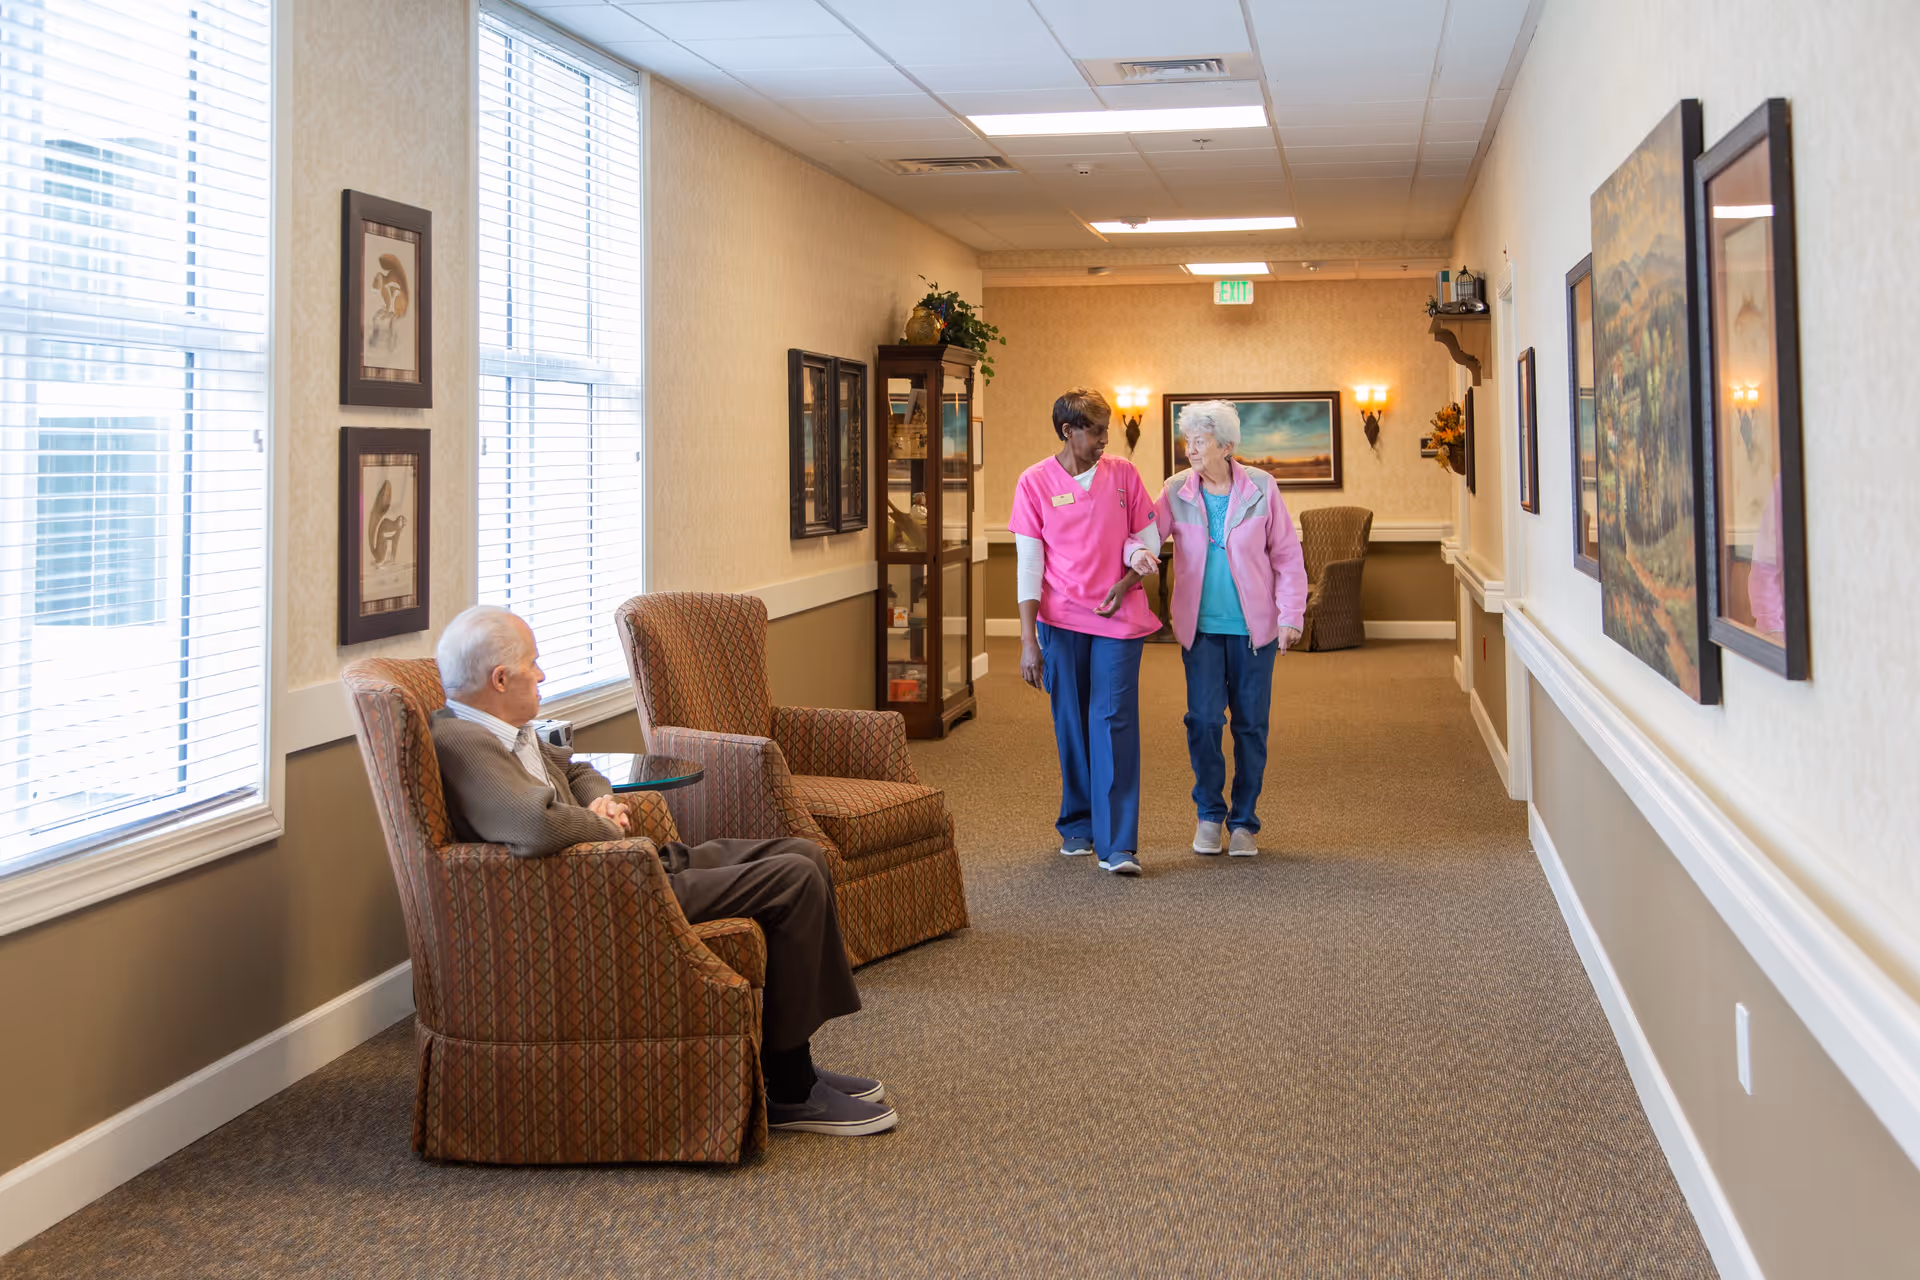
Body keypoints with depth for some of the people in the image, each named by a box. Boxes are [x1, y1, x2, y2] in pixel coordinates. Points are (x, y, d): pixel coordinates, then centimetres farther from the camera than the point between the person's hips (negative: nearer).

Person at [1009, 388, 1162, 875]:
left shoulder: (1122, 474, 4)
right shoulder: (1035, 482, 0)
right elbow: (1029, 563, -2)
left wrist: (1125, 583, -9)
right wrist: (1028, 639, -8)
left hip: (1118, 617, 0)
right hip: (1061, 620, 0)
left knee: (1113, 722, -8)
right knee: (1070, 725, 7)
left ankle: (1118, 845, -9)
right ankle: (1078, 826, 24)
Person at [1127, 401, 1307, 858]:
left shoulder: (1261, 489, -4)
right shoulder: (1177, 492, 0)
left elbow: (1287, 556, 1)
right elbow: (1145, 531, -5)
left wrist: (1291, 616, -5)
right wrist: (1137, 551, -30)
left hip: (1253, 626, -1)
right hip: (1200, 627, 1)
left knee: (1251, 724, 4)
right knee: (1203, 718, -7)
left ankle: (1244, 821, 17)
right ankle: (1209, 812, 13)